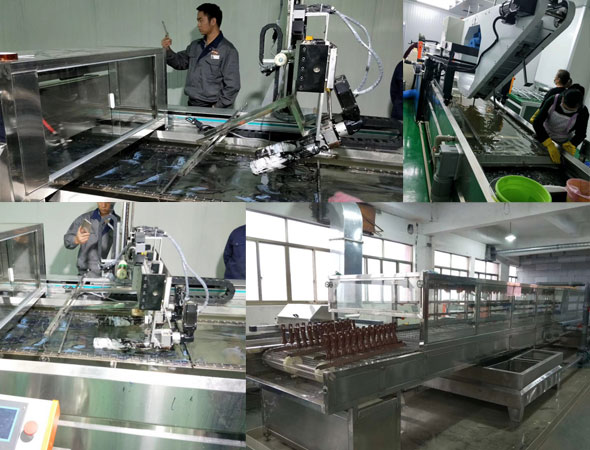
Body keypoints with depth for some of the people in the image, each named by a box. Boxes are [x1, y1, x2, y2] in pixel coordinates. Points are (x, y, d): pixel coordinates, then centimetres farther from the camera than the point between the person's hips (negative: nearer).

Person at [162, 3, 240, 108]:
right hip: (192, 105, 5)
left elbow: (232, 86, -12)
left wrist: (217, 107, -15)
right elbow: (179, 62, 22)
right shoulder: (195, 45, 11)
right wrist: (167, 50, 4)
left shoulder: (228, 50, -8)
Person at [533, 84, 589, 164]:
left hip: (562, 142, -1)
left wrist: (571, 145, -33)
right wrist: (550, 145, -41)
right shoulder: (553, 100, -27)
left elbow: (580, 134, -9)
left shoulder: (583, 112, -24)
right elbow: (537, 123, -31)